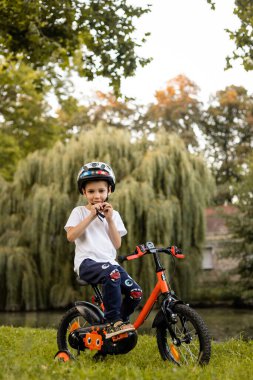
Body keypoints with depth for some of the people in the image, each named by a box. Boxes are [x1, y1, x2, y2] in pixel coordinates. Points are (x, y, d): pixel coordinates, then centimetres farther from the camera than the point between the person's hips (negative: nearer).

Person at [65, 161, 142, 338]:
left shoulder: (113, 214, 17)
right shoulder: (79, 211, 7)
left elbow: (117, 244, 6)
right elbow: (71, 236, -10)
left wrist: (109, 219, -2)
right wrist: (91, 216, -9)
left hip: (109, 262, 5)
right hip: (87, 262, -5)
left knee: (135, 292, -17)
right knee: (112, 273, -38)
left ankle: (120, 321, 9)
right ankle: (113, 322, -27)